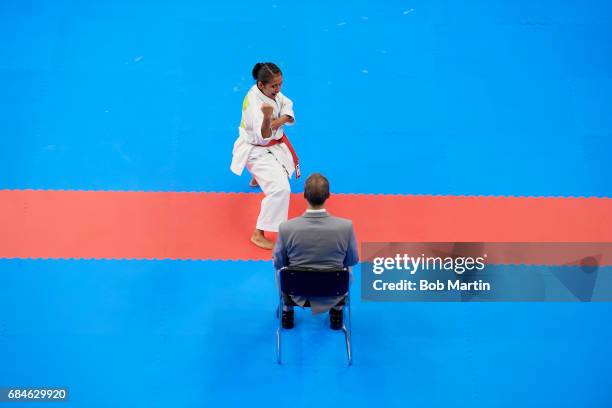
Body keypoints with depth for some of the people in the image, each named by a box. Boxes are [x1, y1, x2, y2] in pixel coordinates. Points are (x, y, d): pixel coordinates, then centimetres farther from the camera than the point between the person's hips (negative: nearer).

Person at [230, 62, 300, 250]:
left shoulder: (270, 91, -9)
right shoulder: (254, 103, -34)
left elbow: (287, 106, -1)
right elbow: (263, 137, -40)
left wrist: (279, 121, -24)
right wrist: (267, 118, -60)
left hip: (274, 143, 9)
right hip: (256, 150, -9)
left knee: (285, 165, 38)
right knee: (280, 189, -23)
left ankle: (257, 177, 66)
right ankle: (258, 234, -11)